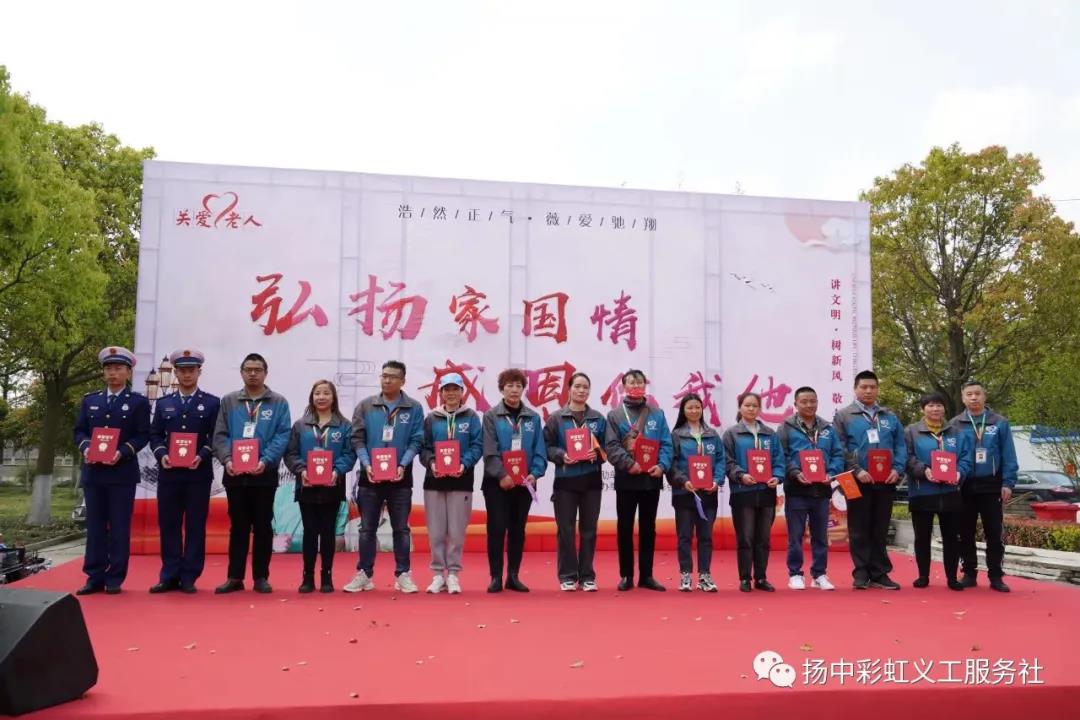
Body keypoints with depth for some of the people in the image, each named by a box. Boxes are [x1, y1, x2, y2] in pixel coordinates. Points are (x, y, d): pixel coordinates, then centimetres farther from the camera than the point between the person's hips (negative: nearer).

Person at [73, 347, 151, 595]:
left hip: (122, 473, -3)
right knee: (95, 525, 6)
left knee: (119, 526, -1)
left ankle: (115, 578, 5)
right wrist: (85, 447, -8)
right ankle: (95, 577, 11)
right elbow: (79, 430, 12)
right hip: (93, 472, 4)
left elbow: (143, 435, -3)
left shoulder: (138, 402, 4)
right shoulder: (89, 400, 16)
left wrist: (122, 452, -17)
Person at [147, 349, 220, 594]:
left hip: (199, 474, -2)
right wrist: (162, 455, -10)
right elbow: (155, 436, 9)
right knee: (169, 525, 5)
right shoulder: (163, 403, 13)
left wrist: (202, 456, -17)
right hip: (169, 473, 3)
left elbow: (216, 437, 0)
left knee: (195, 526, 1)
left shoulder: (212, 403, 5)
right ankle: (169, 576, 14)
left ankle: (189, 577, 8)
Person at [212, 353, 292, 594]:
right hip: (235, 474, 2)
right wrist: (227, 459, -15)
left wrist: (265, 460, -20)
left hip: (265, 474, -1)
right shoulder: (229, 401, 9)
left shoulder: (278, 402, 3)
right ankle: (235, 577, 15)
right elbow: (220, 435, 2)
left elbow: (282, 436, -6)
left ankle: (261, 577, 14)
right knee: (238, 526, 8)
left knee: (263, 526, 5)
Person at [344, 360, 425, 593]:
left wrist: (403, 465, -16)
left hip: (400, 478, -1)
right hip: (369, 477, 1)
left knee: (401, 528, 6)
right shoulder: (365, 406, 3)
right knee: (367, 528, 8)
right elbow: (357, 439, 0)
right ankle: (364, 574, 17)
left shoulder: (414, 408, 0)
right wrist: (367, 464, -14)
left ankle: (403, 575, 15)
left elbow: (416, 441, -3)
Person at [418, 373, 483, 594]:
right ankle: (438, 574, 14)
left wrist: (464, 464, -18)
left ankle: (453, 574, 12)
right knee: (436, 532, 3)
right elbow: (423, 447, 5)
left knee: (456, 532, 0)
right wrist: (431, 463, -15)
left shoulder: (471, 416, 5)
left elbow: (477, 445, -2)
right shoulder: (431, 418, 9)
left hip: (461, 480, -1)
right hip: (435, 480, 2)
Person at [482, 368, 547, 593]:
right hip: (497, 482, -3)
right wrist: (501, 475, -19)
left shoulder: (533, 417, 7)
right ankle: (496, 577, 8)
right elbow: (489, 452, -9)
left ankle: (513, 576, 18)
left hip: (524, 482, 3)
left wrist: (534, 474, -11)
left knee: (518, 529, 9)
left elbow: (539, 451, 4)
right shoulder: (491, 416, -1)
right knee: (497, 529, -1)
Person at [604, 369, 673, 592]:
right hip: (626, 479, -2)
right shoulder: (615, 415, 3)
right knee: (625, 528, 4)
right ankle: (626, 576, 13)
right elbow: (611, 446, -7)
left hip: (652, 479, 2)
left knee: (648, 528, 8)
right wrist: (629, 464, -20)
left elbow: (666, 444, 4)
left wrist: (662, 466, -13)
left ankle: (646, 575, 16)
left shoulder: (657, 414, 10)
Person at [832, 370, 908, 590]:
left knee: (880, 531, 9)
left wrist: (897, 469, -6)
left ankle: (880, 574, 14)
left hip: (886, 482, 3)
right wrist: (856, 471, -16)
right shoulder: (843, 416, 3)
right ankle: (861, 574, 7)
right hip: (858, 482, -3)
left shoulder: (890, 417, 15)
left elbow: (900, 446, 11)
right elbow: (840, 448, -6)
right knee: (859, 530, 1)